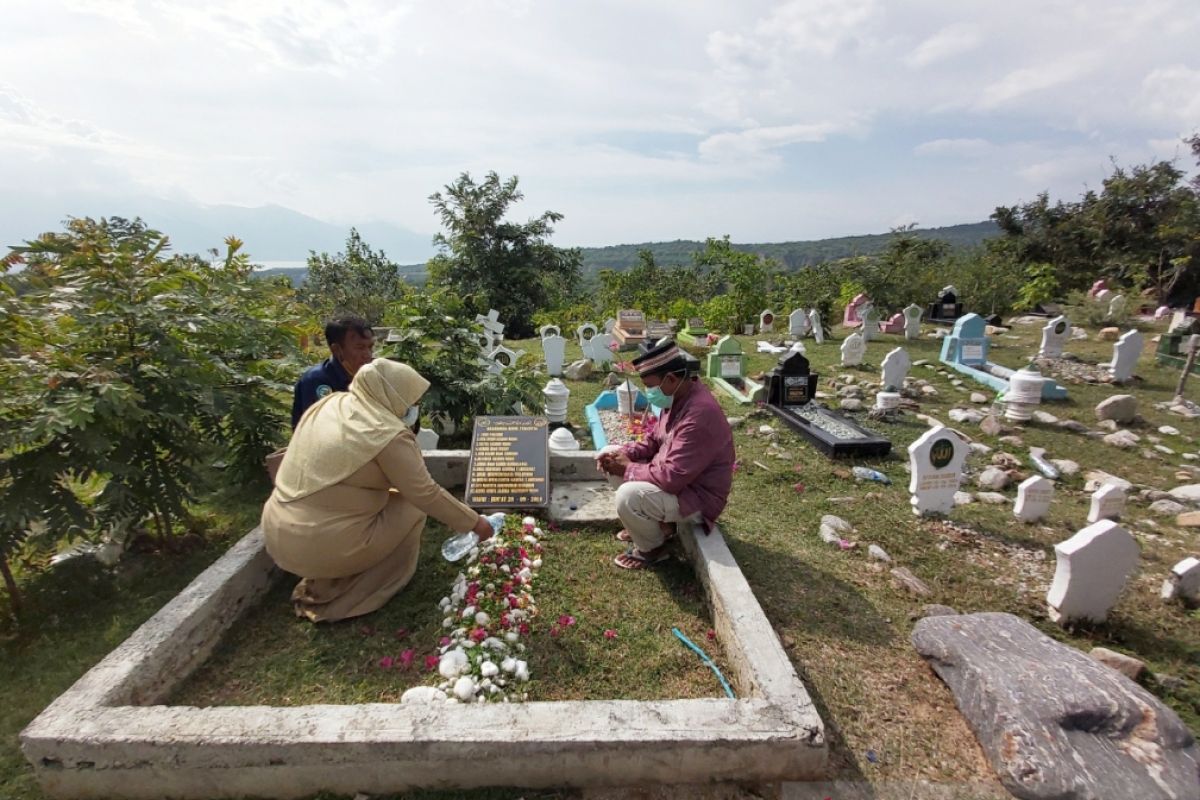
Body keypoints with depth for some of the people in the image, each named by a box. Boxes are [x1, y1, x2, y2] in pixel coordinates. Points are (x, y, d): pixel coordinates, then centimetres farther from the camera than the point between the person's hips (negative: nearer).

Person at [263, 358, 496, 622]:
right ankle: (335, 601, 12)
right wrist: (474, 522, 0)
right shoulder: (388, 434, -16)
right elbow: (427, 495, -13)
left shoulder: (329, 403, 5)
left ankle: (318, 586, 23)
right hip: (320, 547, -7)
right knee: (412, 508, 8)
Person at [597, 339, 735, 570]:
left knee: (628, 496, -30)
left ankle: (652, 548, 2)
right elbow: (654, 441, 12)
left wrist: (628, 469, -19)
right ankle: (654, 524, 16)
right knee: (611, 458, 9)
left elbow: (672, 477, -33)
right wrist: (624, 454, -6)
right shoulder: (679, 397, -1)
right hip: (678, 479, 10)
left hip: (696, 496, -10)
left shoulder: (700, 415, -33)